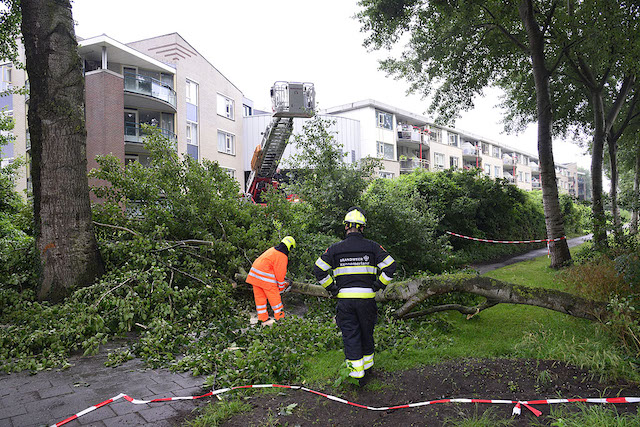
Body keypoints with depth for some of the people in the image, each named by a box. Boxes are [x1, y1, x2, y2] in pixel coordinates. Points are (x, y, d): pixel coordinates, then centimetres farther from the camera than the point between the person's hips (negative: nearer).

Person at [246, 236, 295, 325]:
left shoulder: (273, 249, 16)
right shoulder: (282, 256, -10)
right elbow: (280, 273, -8)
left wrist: (283, 277, 32)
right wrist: (282, 286, 6)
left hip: (254, 274, 9)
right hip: (265, 277, -9)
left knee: (260, 297, 14)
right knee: (275, 298, 4)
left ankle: (263, 319, 24)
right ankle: (280, 319, 14)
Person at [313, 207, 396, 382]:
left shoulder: (335, 248, -1)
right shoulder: (372, 247, -1)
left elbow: (319, 270, -2)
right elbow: (390, 266, -5)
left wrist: (332, 288, 6)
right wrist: (378, 285, 4)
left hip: (344, 298, -1)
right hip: (367, 297, 1)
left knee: (350, 335, 7)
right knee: (367, 332, 18)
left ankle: (357, 372, 8)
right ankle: (368, 364, 33)